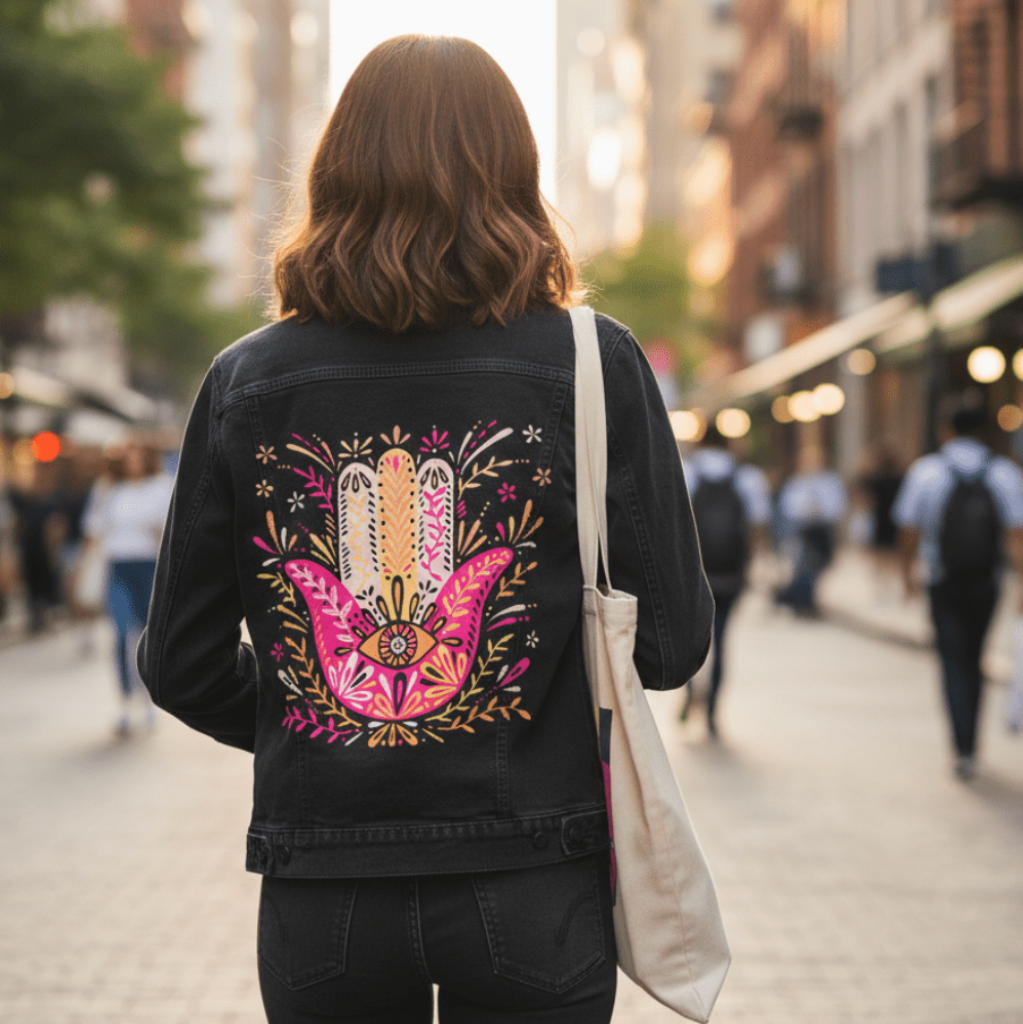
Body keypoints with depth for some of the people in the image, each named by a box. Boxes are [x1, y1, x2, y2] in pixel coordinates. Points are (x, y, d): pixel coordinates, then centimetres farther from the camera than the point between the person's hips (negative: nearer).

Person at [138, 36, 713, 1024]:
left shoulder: (246, 379, -2)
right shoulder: (594, 364, -6)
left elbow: (182, 666, 2)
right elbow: (672, 643, -5)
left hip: (319, 904, 2)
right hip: (531, 890, -1)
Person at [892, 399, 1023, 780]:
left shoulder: (925, 471, -6)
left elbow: (909, 532, -2)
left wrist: (908, 573, 12)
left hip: (943, 584, -2)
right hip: (986, 584, 2)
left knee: (953, 663, 0)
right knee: (973, 662, 17)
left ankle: (964, 750, -13)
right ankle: (967, 742, 27)